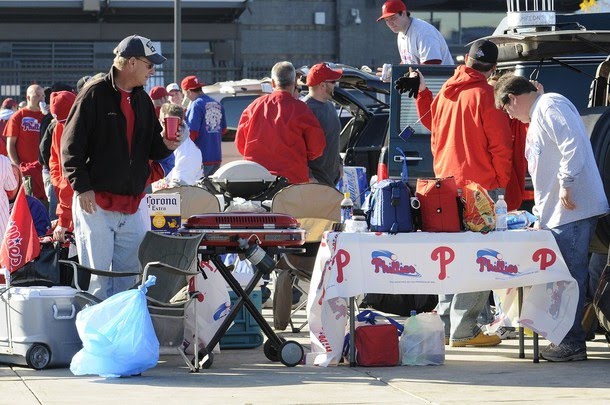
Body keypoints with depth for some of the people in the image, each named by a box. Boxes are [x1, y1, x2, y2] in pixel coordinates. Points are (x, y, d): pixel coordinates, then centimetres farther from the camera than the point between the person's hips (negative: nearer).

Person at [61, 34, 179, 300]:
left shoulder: (143, 100, 16)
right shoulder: (95, 94, -6)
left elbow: (150, 149, 20)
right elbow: (71, 145, -9)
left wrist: (166, 145, -2)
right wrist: (82, 187, -15)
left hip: (132, 205, 7)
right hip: (95, 202, -7)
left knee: (130, 272, 6)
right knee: (97, 275, -5)